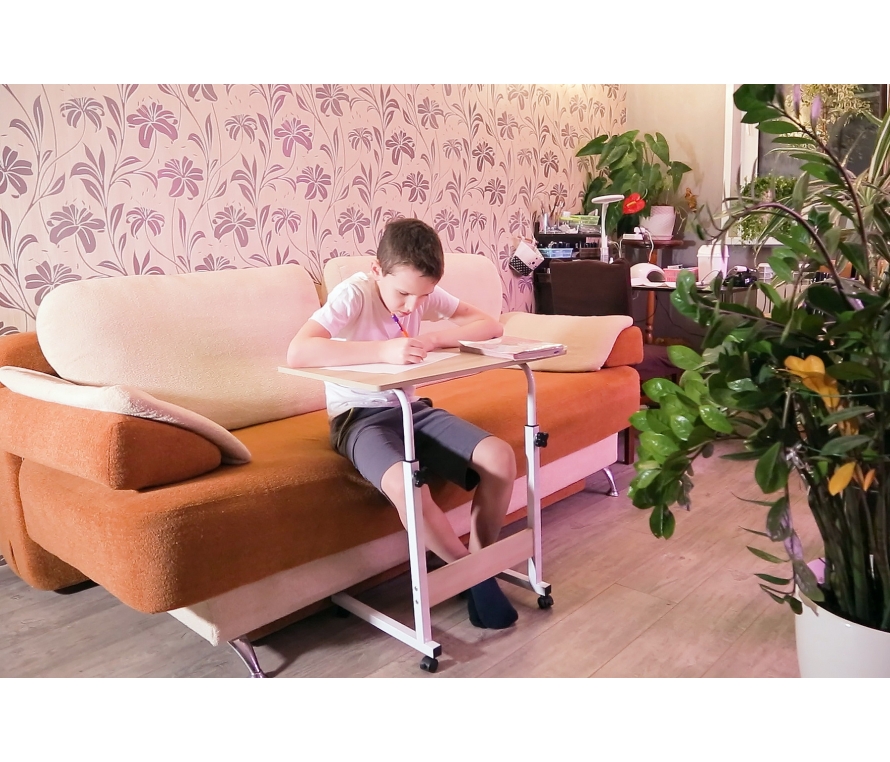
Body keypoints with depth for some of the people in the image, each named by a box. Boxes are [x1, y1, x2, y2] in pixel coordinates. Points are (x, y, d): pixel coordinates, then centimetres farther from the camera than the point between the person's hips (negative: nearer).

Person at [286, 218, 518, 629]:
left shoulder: (423, 291, -3)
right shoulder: (353, 294, -19)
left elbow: (492, 326, -4)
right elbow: (297, 353, -34)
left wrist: (436, 338, -22)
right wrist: (384, 350, -40)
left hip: (412, 408, 5)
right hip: (359, 416, -5)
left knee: (500, 457, -16)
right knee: (405, 485, -36)